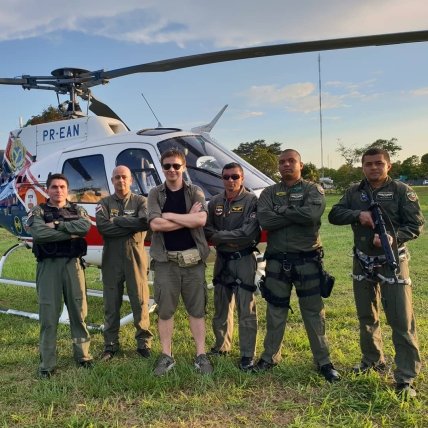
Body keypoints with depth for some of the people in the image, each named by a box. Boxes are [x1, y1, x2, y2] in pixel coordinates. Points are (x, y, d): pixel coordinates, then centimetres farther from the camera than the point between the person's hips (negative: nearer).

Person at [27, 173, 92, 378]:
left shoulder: (77, 210, 11)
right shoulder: (38, 211, 5)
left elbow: (86, 226, -11)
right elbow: (39, 233, -16)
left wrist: (57, 224, -14)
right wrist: (72, 233, -13)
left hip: (73, 263, 2)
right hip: (48, 265, -2)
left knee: (78, 310, 7)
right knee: (48, 314, 2)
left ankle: (82, 355, 21)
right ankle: (47, 363, 12)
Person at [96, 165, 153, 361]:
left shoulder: (140, 201, 5)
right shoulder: (104, 203, 8)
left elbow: (145, 222, -16)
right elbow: (102, 226, -11)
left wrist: (117, 220, -11)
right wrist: (131, 226, -13)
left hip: (135, 257, -1)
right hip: (111, 259, 1)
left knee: (140, 301, 4)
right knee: (111, 303, 9)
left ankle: (144, 342, 17)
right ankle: (110, 344, 22)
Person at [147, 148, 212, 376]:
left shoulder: (195, 192, 4)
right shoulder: (155, 194, 4)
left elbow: (201, 220, -14)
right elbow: (155, 224, -12)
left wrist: (169, 215, -12)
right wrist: (188, 218, -12)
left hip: (193, 259, 0)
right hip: (166, 260, 0)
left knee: (197, 308, 8)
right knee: (165, 310, 7)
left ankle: (201, 355, 19)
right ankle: (166, 356, 21)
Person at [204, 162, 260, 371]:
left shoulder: (251, 200, -9)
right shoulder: (215, 202, 7)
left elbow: (249, 233, -19)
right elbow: (207, 230, 4)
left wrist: (219, 235, -13)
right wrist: (232, 240, -13)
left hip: (244, 260, -5)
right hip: (222, 260, 5)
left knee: (246, 310, -1)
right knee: (221, 307, 16)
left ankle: (247, 354, 10)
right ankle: (221, 346, 32)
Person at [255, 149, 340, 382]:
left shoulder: (313, 189, 1)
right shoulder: (269, 192, 7)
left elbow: (313, 213, -22)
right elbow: (264, 220, -12)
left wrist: (281, 210, -12)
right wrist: (297, 215, -14)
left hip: (307, 260, -2)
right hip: (277, 261, 2)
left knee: (314, 313, 8)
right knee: (275, 312, 13)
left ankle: (323, 361, 21)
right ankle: (270, 357, 29)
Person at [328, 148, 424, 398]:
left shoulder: (402, 191, -5)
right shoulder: (354, 192, 6)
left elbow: (416, 225, -8)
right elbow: (334, 215, -1)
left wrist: (394, 237, -25)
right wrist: (358, 214, -17)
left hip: (392, 262, -4)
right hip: (362, 263, 4)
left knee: (402, 320, -4)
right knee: (367, 317, 16)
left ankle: (406, 378, 5)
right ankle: (373, 360, 36)